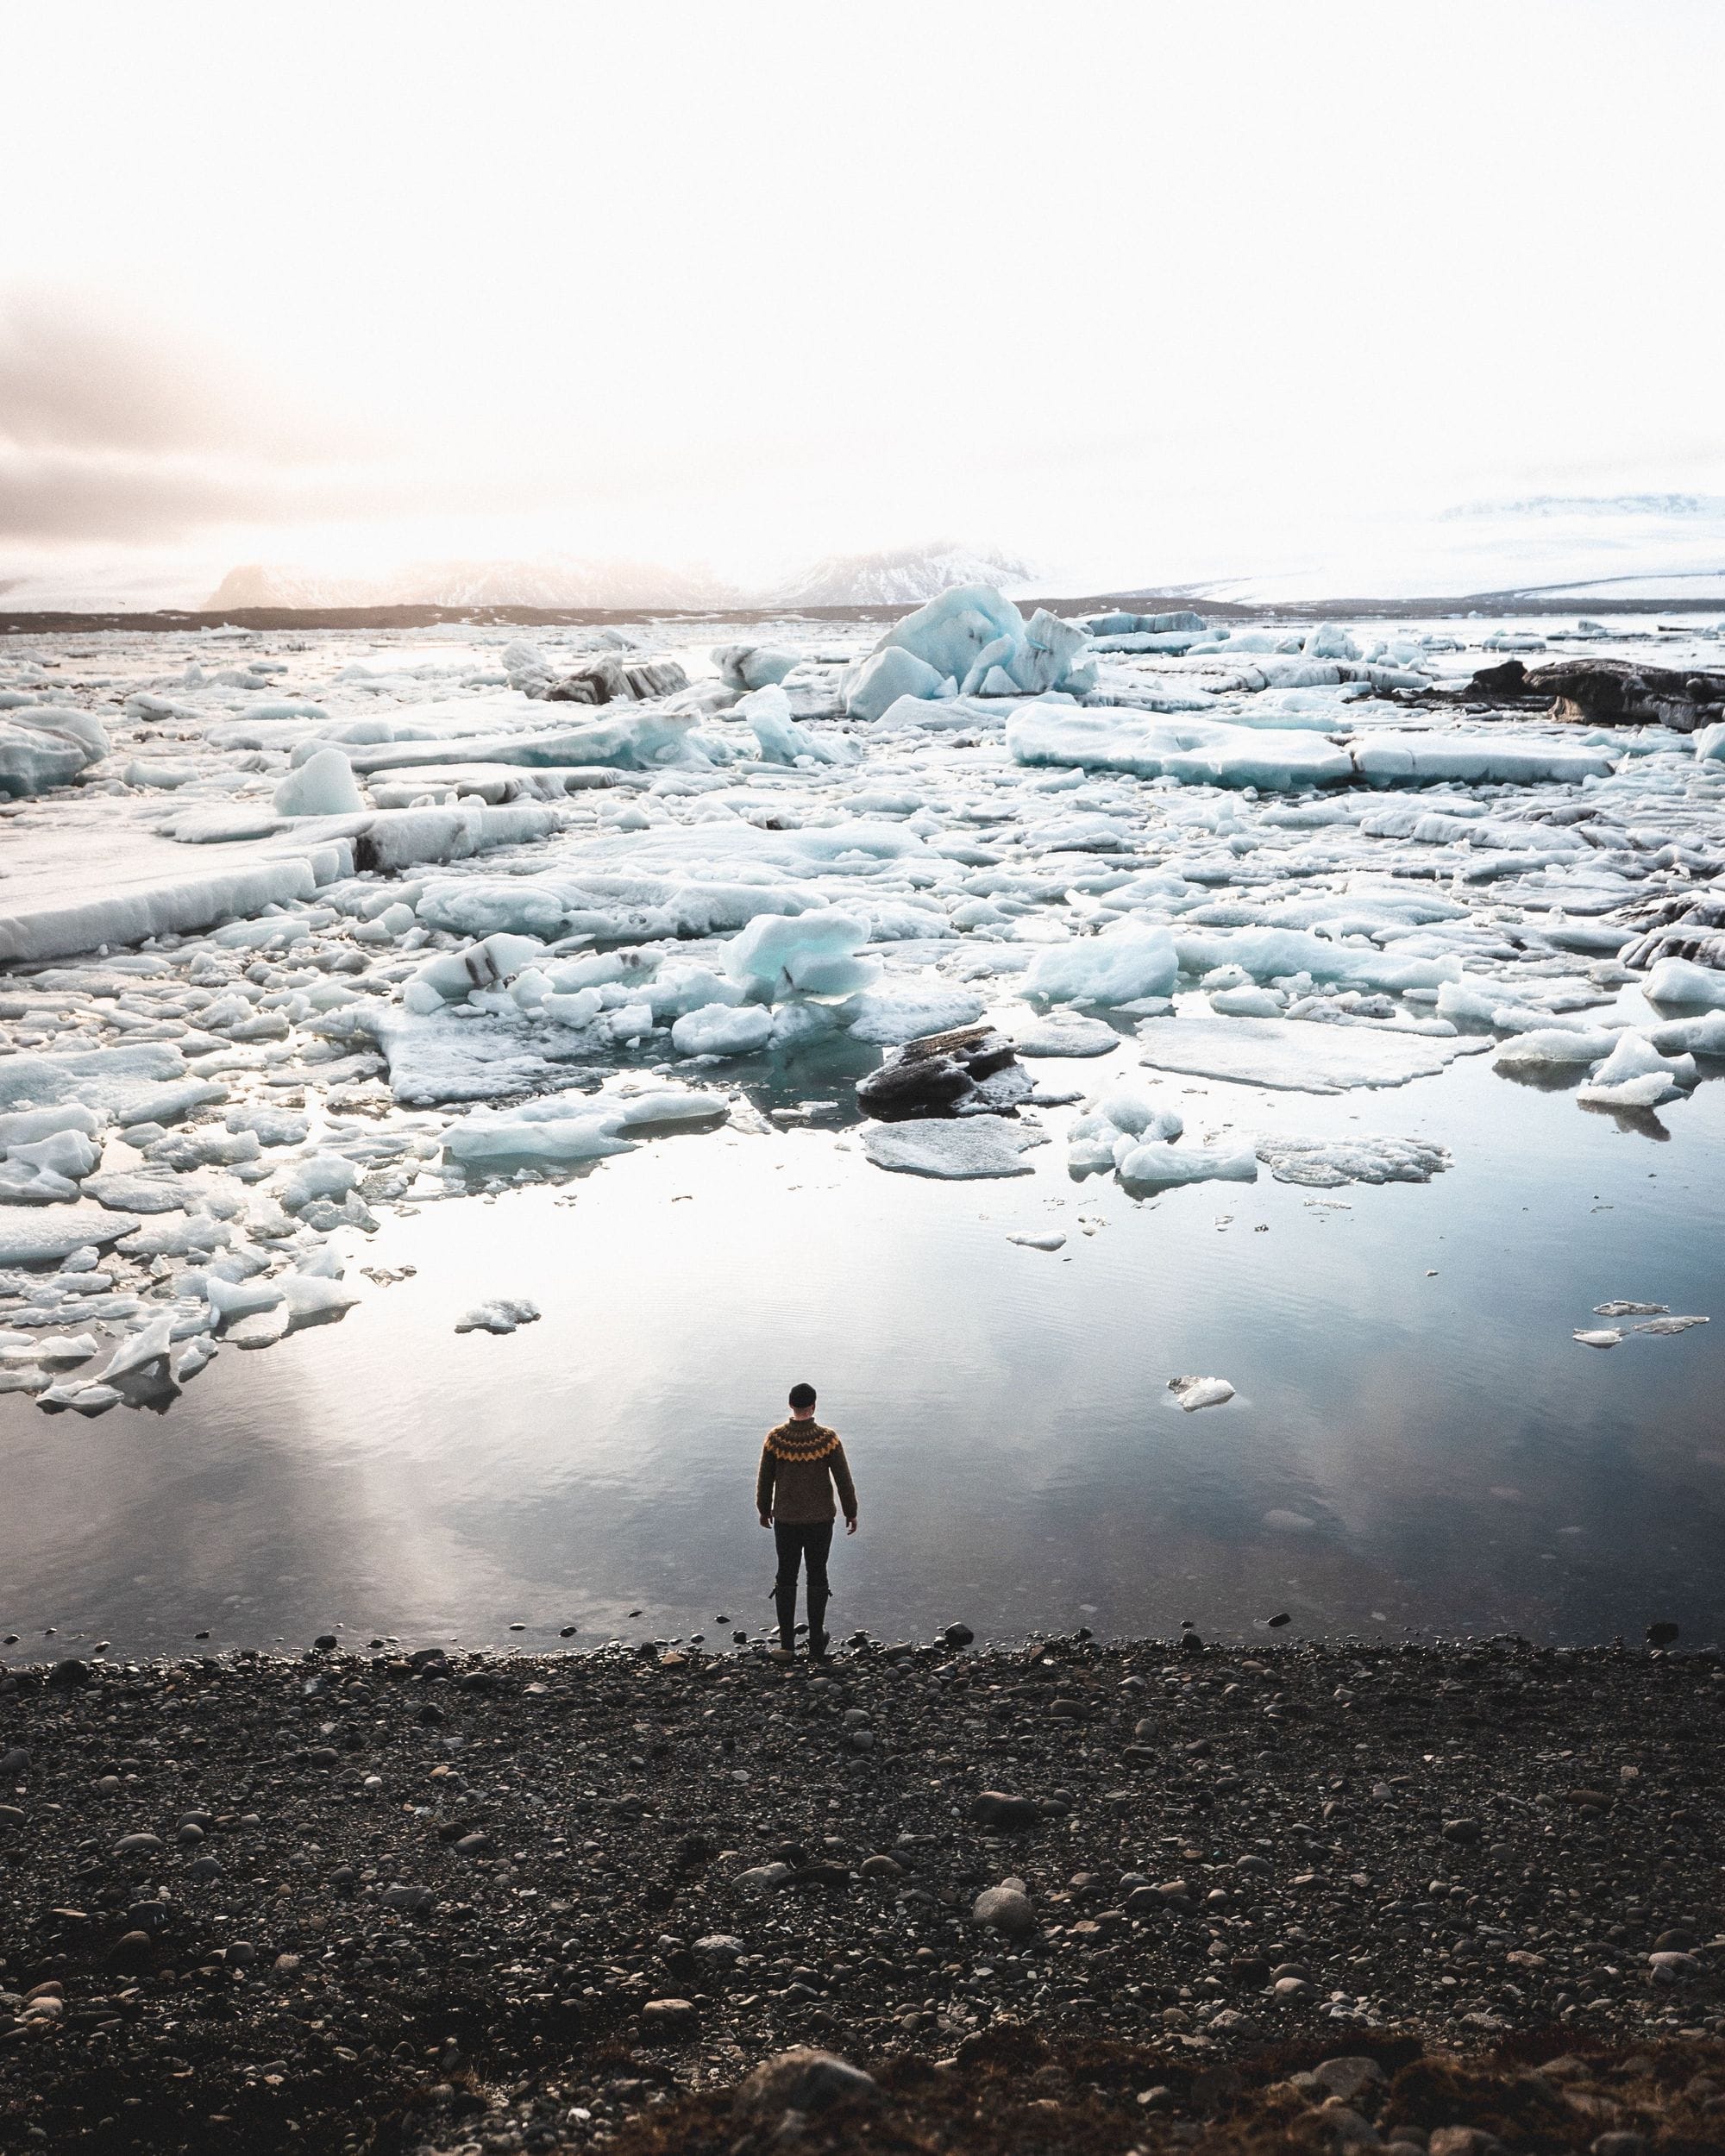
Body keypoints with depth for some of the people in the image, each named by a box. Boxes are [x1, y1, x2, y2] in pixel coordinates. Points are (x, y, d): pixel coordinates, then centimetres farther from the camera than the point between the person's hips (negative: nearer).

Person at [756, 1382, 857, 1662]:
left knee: (786, 1579, 12)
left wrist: (764, 1509, 16)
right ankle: (816, 1644, 18)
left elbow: (765, 1479, 0)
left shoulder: (775, 1438, -10)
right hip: (821, 1520, 0)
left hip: (785, 1520, 1)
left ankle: (787, 1644, 13)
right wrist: (851, 1513, 7)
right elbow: (843, 1480, -7)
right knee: (817, 1579, 12)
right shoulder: (828, 1438, -13)